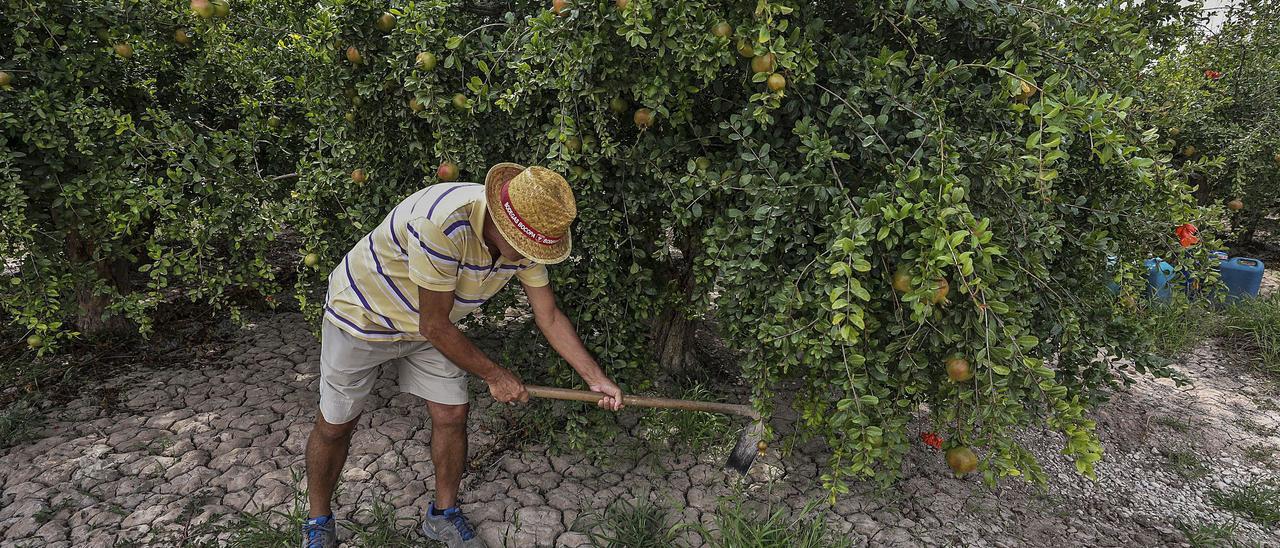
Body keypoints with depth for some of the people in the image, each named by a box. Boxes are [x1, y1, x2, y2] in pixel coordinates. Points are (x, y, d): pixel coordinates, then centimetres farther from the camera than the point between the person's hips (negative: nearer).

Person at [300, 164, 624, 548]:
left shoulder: (525, 239, -18)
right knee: (335, 425, 7)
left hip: (430, 325, 6)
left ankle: (444, 515, 27)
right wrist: (495, 376, -17)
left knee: (451, 415, 4)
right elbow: (434, 326, -30)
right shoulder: (442, 225, -41)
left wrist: (597, 379, -9)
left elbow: (550, 317, -6)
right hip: (362, 314, -5)